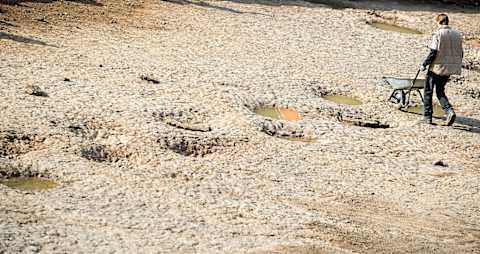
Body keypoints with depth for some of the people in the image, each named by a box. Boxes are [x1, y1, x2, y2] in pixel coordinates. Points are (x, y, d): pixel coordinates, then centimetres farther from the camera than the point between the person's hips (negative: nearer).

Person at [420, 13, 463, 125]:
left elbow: (433, 53, -17)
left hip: (437, 68, -6)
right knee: (440, 91, 19)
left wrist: (424, 64, -6)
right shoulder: (457, 35, 5)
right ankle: (449, 111, -3)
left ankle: (427, 116, 12)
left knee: (428, 91, 11)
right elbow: (460, 53, 9)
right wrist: (456, 67, 22)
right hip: (449, 69, 6)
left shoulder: (438, 34, -13)